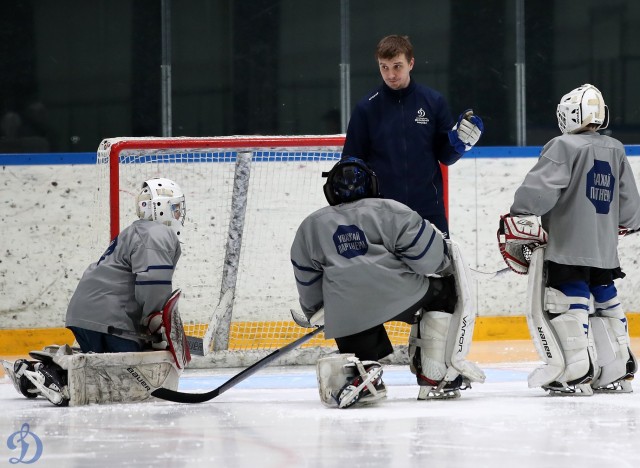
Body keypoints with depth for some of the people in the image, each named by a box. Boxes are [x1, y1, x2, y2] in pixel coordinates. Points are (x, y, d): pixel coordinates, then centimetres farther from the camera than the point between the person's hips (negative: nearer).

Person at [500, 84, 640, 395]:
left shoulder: (565, 147, -8)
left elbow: (538, 189, -19)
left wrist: (517, 221, -15)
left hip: (567, 248, -7)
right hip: (605, 250, 7)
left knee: (567, 307, -6)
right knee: (606, 304, 15)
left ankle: (575, 374, -13)